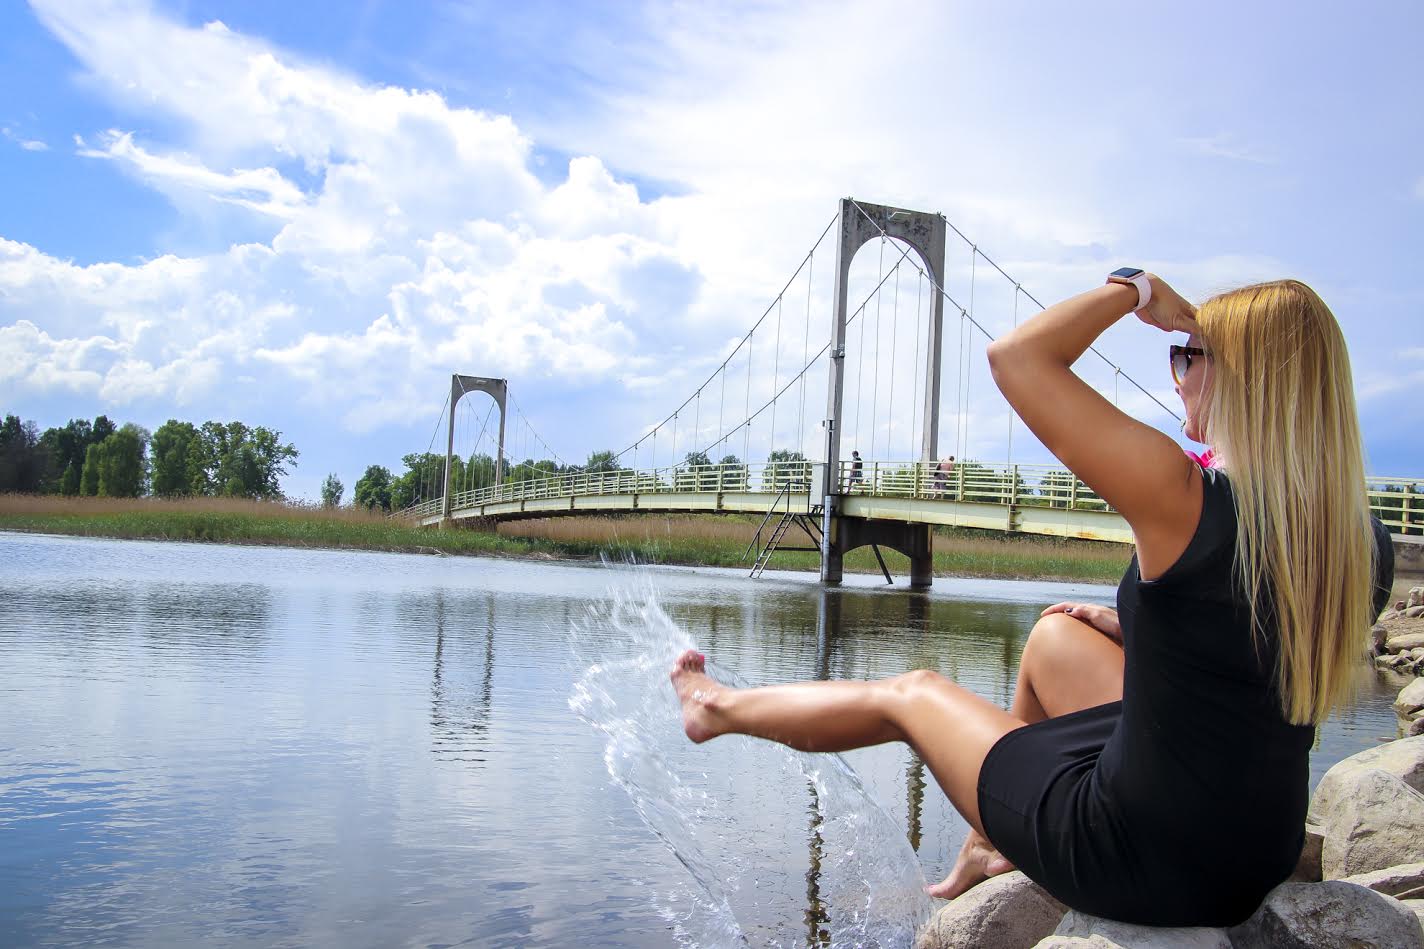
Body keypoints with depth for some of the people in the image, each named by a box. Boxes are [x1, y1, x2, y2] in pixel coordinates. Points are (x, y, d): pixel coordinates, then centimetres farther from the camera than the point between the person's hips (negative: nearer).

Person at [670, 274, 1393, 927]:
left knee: (908, 694, 15)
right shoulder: (1367, 546, -4)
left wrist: (1136, 291, -8)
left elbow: (1015, 355, -20)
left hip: (1144, 863, -6)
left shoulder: (1188, 502, -27)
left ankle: (716, 708, 42)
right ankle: (994, 843, 42)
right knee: (1055, 634, 25)